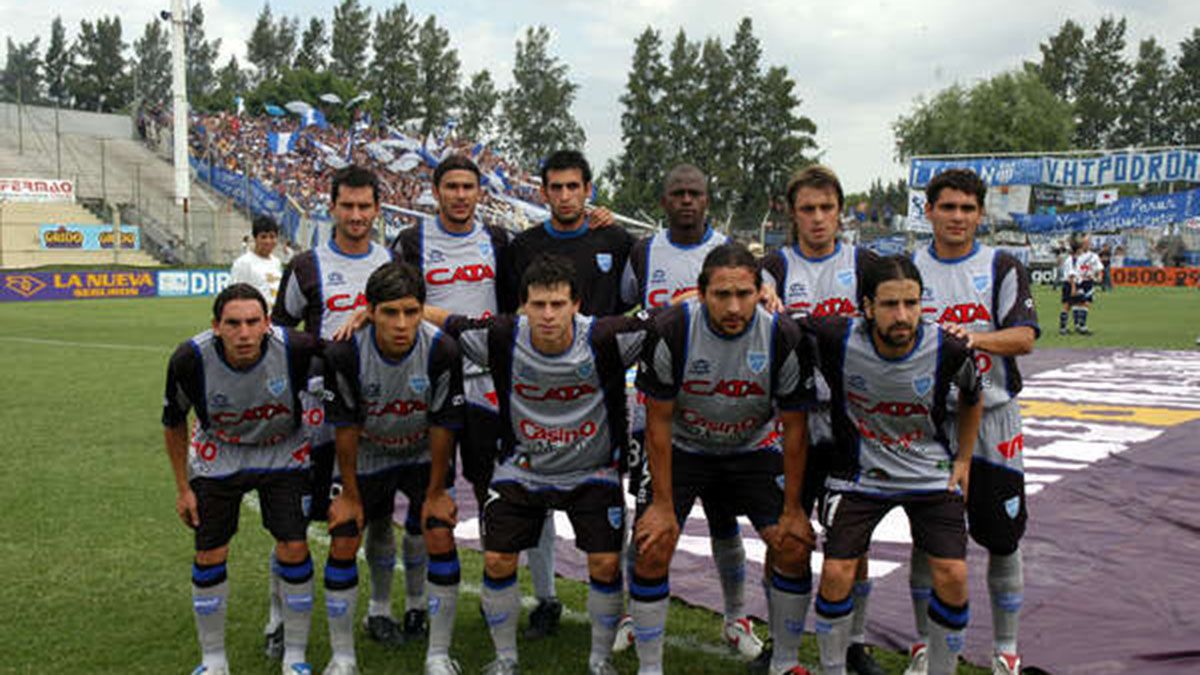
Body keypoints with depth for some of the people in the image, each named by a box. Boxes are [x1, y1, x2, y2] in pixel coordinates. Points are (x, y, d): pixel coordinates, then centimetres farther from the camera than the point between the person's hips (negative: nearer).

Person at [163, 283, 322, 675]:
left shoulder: (296, 349, -30)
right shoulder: (190, 360, -25)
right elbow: (173, 423, -6)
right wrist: (183, 488, -2)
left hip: (283, 454, 0)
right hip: (218, 456, 1)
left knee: (293, 548, -8)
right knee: (209, 556, -1)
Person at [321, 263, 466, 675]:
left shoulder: (442, 350, -28)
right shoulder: (344, 353, -27)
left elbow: (442, 426, -16)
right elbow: (345, 426, -15)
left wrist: (436, 492, -9)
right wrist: (350, 494, -8)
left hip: (424, 454, 0)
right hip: (365, 456, 1)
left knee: (440, 537, -12)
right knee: (343, 543, -5)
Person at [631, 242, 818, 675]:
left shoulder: (784, 337, -21)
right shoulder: (670, 330, -25)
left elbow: (794, 427, -10)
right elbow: (658, 421, -15)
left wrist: (792, 509, -8)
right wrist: (663, 505, -15)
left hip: (752, 448, 1)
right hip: (682, 448, -1)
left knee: (794, 546, -8)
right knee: (652, 549, -14)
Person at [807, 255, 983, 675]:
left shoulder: (949, 349, -17)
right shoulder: (837, 339, -22)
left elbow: (971, 399, 6)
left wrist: (963, 460, 8)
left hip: (931, 475, 1)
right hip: (860, 473, -1)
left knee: (953, 575, -10)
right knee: (836, 573, -10)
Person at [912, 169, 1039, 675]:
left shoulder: (1002, 268, 0)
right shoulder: (909, 270, 5)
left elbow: (1024, 337, -12)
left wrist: (974, 337, -29)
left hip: (991, 419, -1)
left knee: (1003, 540, 6)